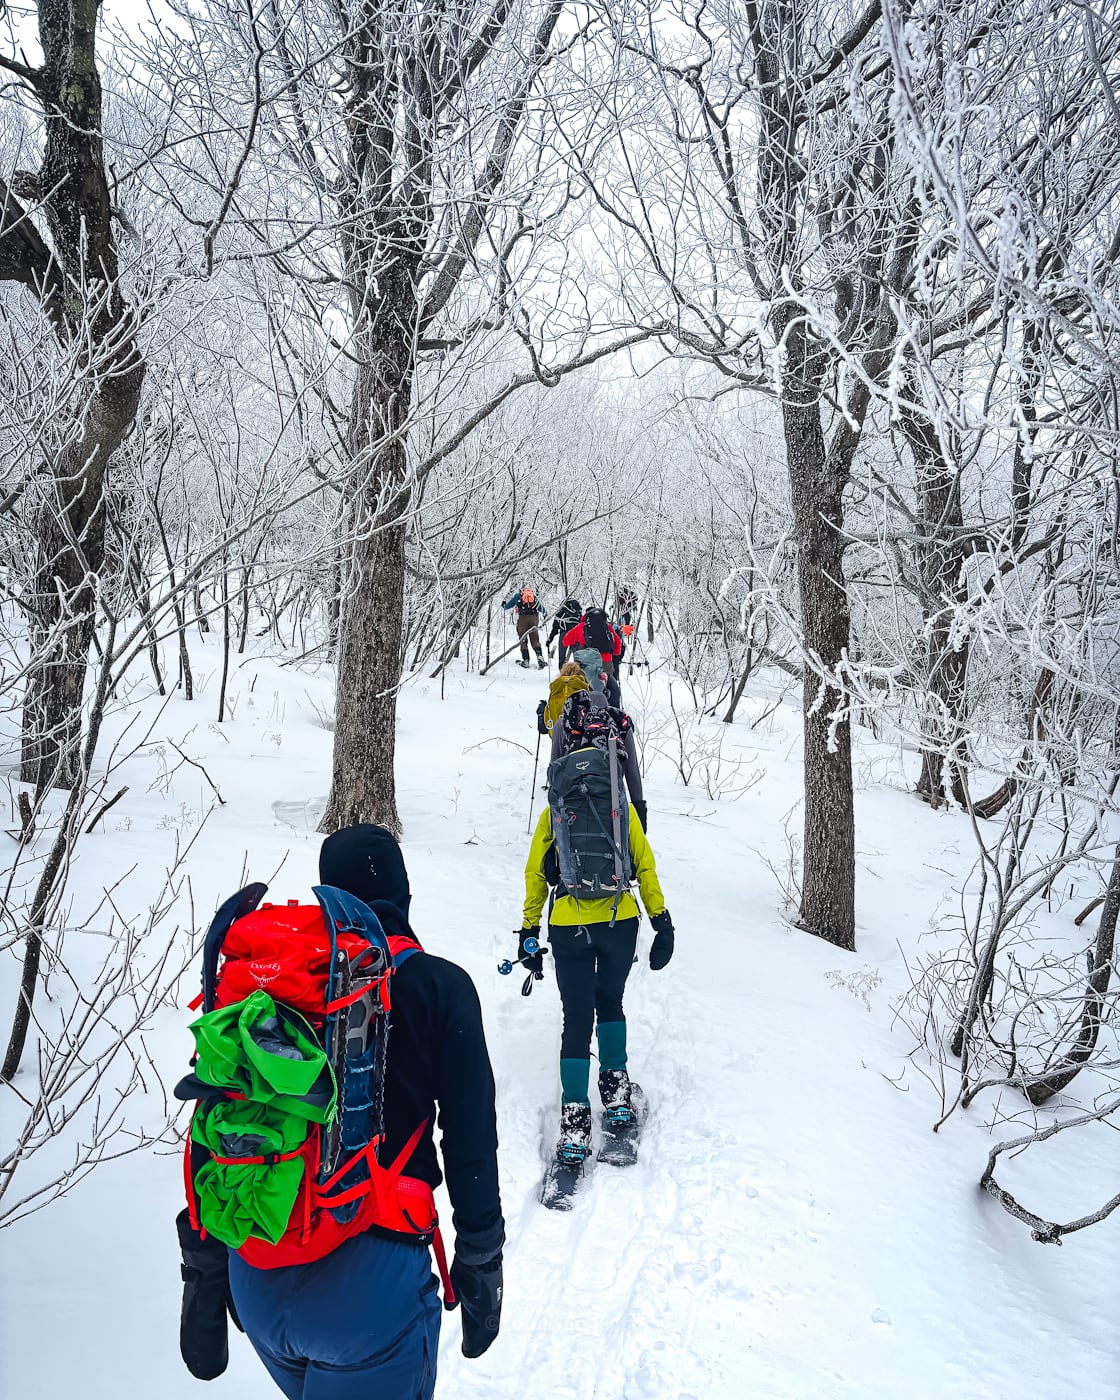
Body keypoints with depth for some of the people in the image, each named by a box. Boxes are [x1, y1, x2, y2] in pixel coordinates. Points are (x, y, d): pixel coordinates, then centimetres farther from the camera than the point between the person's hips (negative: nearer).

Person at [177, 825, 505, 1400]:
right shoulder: (440, 987, -8)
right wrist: (480, 1265, 6)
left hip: (256, 1280, 5)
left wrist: (203, 1274, 13)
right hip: (370, 1276, -4)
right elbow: (470, 1143, -7)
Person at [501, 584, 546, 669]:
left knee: (523, 640, 7)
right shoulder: (534, 596, 18)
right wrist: (543, 615, 46)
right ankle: (540, 657, -12)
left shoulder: (518, 595, 12)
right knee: (535, 640, 4)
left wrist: (503, 606, 40)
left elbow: (508, 606, 17)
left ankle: (525, 660, 2)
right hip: (534, 618, 2)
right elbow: (541, 609, 25)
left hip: (522, 618, -2)